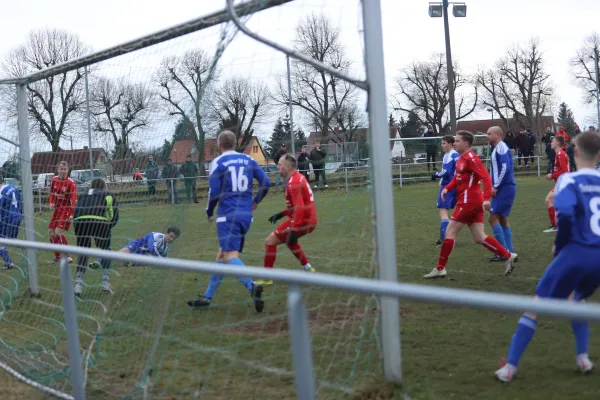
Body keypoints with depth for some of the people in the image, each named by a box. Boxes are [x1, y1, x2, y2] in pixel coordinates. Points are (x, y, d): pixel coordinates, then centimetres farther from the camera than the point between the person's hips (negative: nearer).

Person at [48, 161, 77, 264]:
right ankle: (57, 257, 21)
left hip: (66, 209, -7)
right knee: (51, 232, 8)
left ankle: (67, 256, -13)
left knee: (58, 232, -19)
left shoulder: (71, 183, -16)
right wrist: (51, 203, 0)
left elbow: (73, 199, -21)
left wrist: (72, 214, -31)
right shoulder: (54, 180, 3)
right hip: (57, 209, 7)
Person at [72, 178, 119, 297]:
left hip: (80, 222, 2)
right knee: (105, 250, 19)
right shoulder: (109, 196, 26)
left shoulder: (82, 197, 34)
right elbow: (114, 216, 12)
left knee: (83, 252, 18)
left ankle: (78, 285, 8)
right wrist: (107, 229, 23)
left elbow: (75, 215, 22)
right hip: (99, 222, -2)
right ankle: (106, 282, 13)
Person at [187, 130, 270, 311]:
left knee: (230, 256, -13)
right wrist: (255, 201, 21)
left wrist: (209, 212, 8)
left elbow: (214, 192, -8)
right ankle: (207, 297, 21)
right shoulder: (248, 160, 9)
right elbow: (266, 182, 6)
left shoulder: (218, 163, -5)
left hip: (228, 215, -6)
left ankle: (252, 286, -37)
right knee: (221, 254, 16)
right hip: (246, 215, 6)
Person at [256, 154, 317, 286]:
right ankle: (308, 268, 34)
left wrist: (294, 231, -32)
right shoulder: (298, 177, 12)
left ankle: (267, 278, 0)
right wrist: (281, 214, 21)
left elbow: (299, 208, -28)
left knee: (270, 241, -5)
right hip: (309, 219, 10)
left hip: (302, 220, -10)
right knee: (288, 239, 34)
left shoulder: (293, 183, -18)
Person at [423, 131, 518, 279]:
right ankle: (508, 256, 8)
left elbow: (486, 178, -21)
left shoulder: (471, 158, -14)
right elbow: (457, 178, 24)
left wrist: (486, 198, -31)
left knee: (450, 232, -3)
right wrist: (447, 188, 5)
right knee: (479, 237, 7)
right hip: (473, 201, 9)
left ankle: (440, 269, 2)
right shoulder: (461, 159, 14)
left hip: (468, 200, -9)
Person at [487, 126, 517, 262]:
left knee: (493, 218, -8)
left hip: (505, 188, -10)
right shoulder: (498, 148, 17)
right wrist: (494, 186, 15)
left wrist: (496, 187, -19)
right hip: (505, 188, 10)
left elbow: (505, 168, -21)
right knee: (503, 220, 12)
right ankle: (509, 251, 13)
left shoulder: (501, 147, -12)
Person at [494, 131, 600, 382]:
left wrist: (559, 244, -5)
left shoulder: (570, 180, -5)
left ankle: (510, 367, 4)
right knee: (577, 300, 32)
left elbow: (565, 213, -21)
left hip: (576, 253, -5)